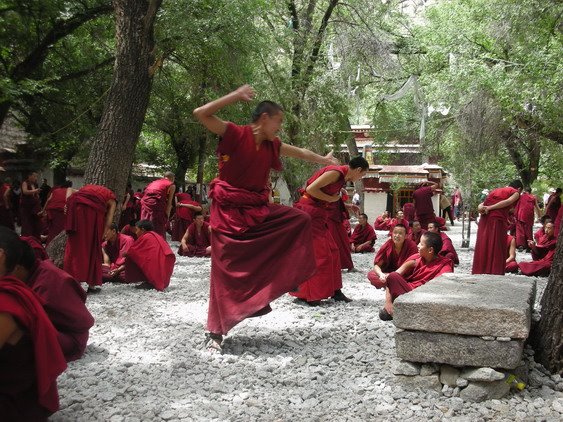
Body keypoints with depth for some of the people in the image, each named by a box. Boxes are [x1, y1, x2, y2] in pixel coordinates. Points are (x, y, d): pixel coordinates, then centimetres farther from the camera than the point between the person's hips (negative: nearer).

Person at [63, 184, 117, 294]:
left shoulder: (88, 188, 38)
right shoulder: (111, 198, 28)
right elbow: (108, 220, 14)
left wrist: (67, 204, 8)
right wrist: (101, 236, 11)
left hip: (76, 205, 3)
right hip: (94, 208, -3)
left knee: (75, 245, 9)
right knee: (93, 247, 11)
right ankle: (92, 284, 15)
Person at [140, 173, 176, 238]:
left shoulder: (155, 182, 27)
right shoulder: (171, 185, 10)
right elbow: (169, 202, 5)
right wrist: (167, 215, 8)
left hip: (144, 202, 5)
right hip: (156, 203, -5)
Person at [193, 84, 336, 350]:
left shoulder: (273, 146, 8)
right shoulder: (234, 134, -10)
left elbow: (300, 152, 26)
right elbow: (200, 114, -20)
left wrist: (324, 160, 41)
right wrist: (235, 96, -23)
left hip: (258, 209, 7)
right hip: (229, 211, -6)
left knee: (301, 219, -2)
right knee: (226, 269, -6)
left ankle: (278, 281, 6)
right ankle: (216, 332, 4)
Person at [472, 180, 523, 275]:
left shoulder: (497, 190, 28)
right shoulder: (515, 192, 12)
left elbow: (483, 203, 14)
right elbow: (508, 202, -9)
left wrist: (480, 208, -5)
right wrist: (490, 208, -13)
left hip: (485, 219, 6)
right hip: (497, 220, -6)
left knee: (483, 246, 8)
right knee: (497, 247, -2)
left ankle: (480, 271, 11)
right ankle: (495, 271, -3)